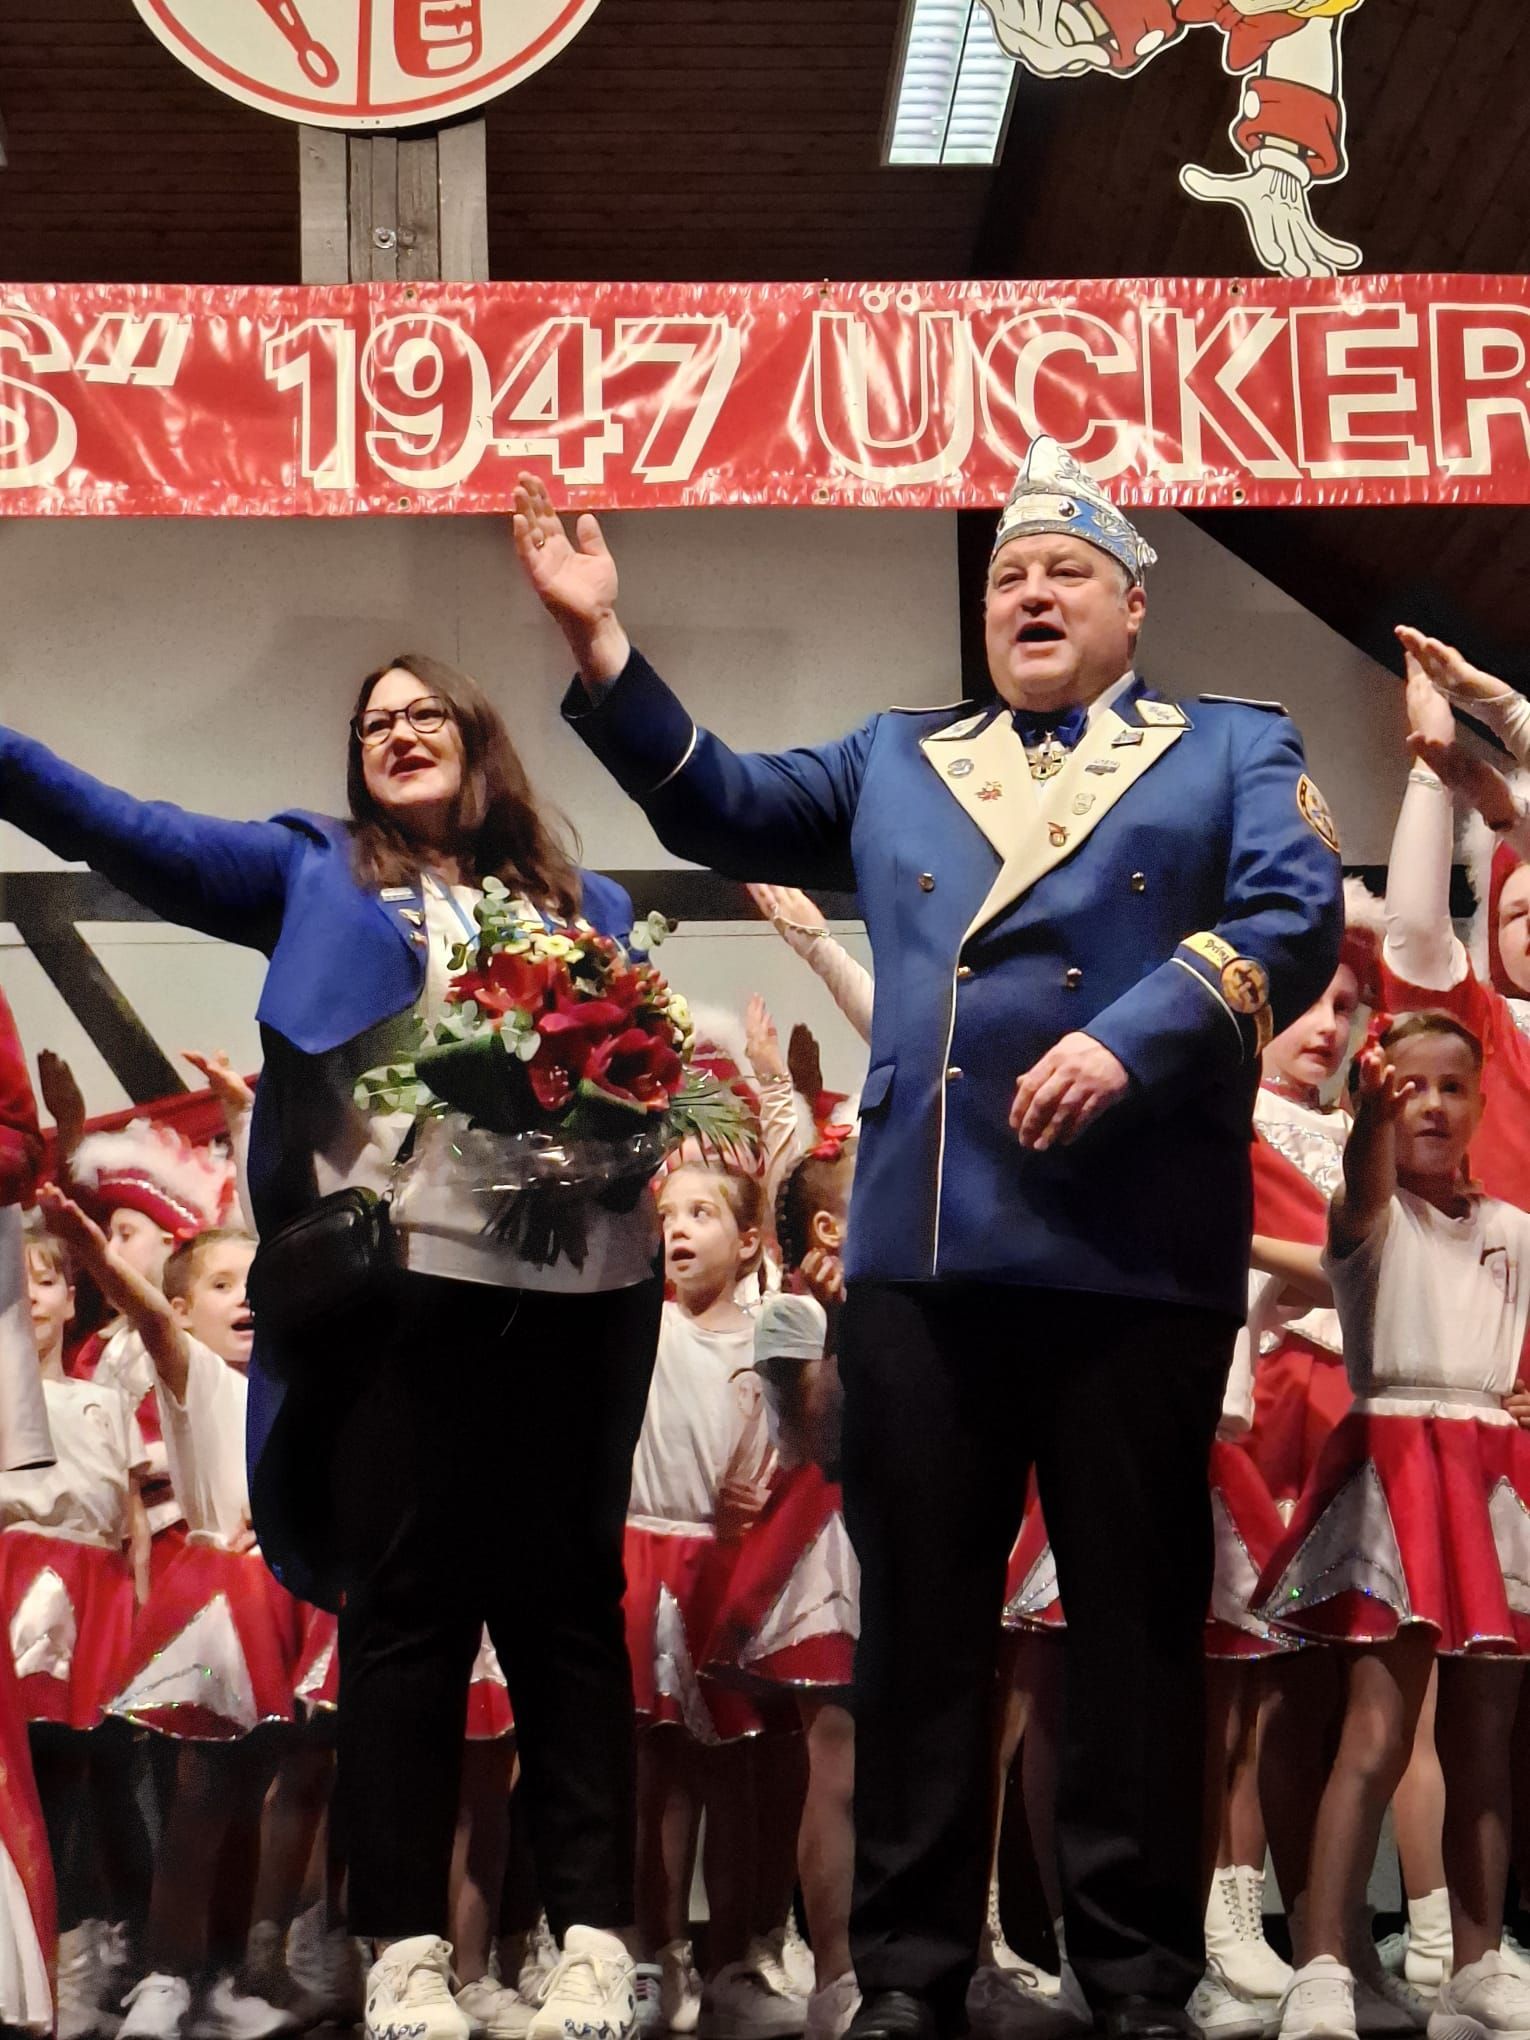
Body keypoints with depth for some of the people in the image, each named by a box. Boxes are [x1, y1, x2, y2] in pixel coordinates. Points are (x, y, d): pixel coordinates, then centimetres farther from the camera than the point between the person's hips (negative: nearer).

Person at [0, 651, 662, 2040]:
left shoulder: (587, 903, 18)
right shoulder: (313, 874, 14)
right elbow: (126, 832, 3)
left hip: (572, 1284, 1)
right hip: (395, 1278, -1)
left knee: (566, 1600, 5)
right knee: (401, 1607, 1)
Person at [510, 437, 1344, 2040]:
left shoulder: (1236, 750, 11)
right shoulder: (896, 761, 21)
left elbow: (1296, 917, -5)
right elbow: (723, 809, 13)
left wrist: (1131, 1039, -18)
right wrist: (604, 649, 3)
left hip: (1140, 1258, -2)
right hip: (918, 1253, 3)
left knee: (1135, 1616, 4)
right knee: (918, 1616, 6)